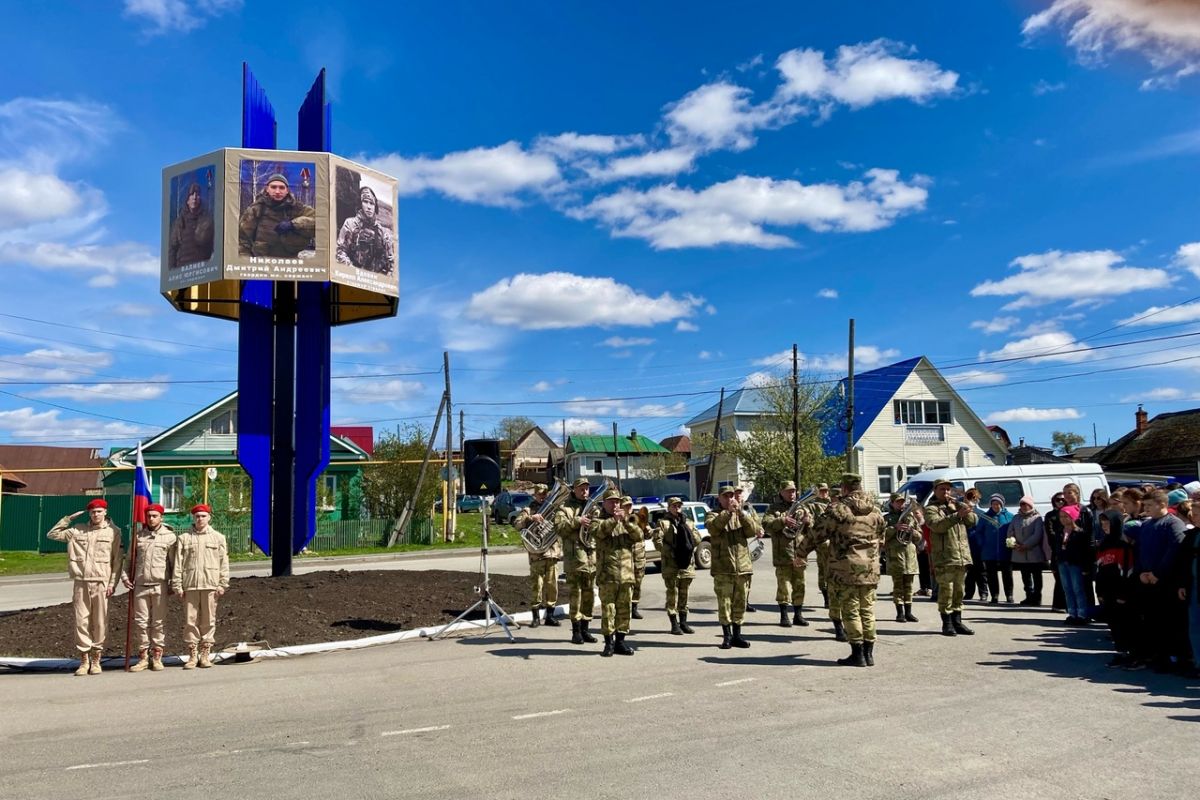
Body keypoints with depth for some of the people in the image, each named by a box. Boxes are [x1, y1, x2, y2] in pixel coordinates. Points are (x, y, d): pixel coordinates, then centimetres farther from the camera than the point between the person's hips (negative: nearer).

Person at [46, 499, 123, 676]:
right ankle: (84, 660, 10)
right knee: (81, 621, 2)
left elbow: (117, 560, 1)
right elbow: (52, 534, 15)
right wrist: (69, 518, 7)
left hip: (101, 583, -2)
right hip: (80, 582, 2)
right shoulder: (78, 530, 11)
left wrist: (112, 583, -6)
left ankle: (96, 659, 11)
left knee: (100, 623, 1)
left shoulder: (113, 531, 2)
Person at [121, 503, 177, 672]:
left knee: (158, 622, 3)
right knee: (141, 622, 5)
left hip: (160, 585, -3)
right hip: (140, 585, 3)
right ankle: (143, 656, 14)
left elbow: (174, 562, 3)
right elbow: (129, 559, 16)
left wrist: (174, 583, -1)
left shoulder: (169, 536, 3)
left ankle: (157, 657, 11)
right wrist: (125, 576, 2)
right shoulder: (138, 536, 11)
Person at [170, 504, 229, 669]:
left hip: (210, 584, 0)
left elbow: (224, 563, 6)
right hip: (190, 585, 0)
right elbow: (178, 563, 4)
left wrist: (222, 584, -1)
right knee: (190, 620, 1)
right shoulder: (183, 538, 8)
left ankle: (205, 654, 11)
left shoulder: (218, 537, 9)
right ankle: (192, 654, 9)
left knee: (208, 620, 3)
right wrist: (177, 585, -3)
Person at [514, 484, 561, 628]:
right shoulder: (529, 510, 6)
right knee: (536, 585, -2)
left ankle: (550, 616, 14)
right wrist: (530, 518, -25)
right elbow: (517, 524, -10)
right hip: (537, 554, -3)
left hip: (553, 552, 3)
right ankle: (536, 617, 6)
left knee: (552, 586, 5)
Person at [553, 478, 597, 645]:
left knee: (589, 593, 8)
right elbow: (559, 526, -12)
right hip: (574, 555, -5)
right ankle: (576, 630, 2)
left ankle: (585, 628, 17)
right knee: (575, 592, -5)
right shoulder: (565, 508, 3)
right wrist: (576, 521, -21)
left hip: (592, 555, 5)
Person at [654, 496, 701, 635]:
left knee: (684, 594, 10)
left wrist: (685, 525, -6)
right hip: (671, 564, -4)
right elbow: (658, 542, -8)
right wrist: (671, 551, -15)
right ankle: (674, 624, 2)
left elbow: (697, 540, 3)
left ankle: (683, 622, 18)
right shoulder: (663, 522, 1)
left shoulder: (688, 522, 15)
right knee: (672, 593, -3)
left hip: (687, 563, 4)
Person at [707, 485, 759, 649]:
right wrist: (728, 512, -26)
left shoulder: (741, 516, 14)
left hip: (742, 567, 3)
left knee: (740, 603, 8)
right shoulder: (714, 516, 5)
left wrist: (741, 512, -15)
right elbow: (713, 526, -18)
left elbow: (754, 531, -4)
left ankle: (737, 635, 17)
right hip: (722, 568, -3)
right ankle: (727, 636, 7)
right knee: (724, 603, -2)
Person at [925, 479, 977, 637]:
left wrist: (961, 506, -3)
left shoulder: (957, 506, 21)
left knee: (958, 589, 9)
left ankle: (957, 622, 16)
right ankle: (947, 623, -2)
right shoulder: (931, 509, 2)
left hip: (962, 555, 6)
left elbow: (973, 521, 11)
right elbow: (937, 525, -17)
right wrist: (957, 515, -27)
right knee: (946, 589, -8)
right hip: (944, 557, -6)